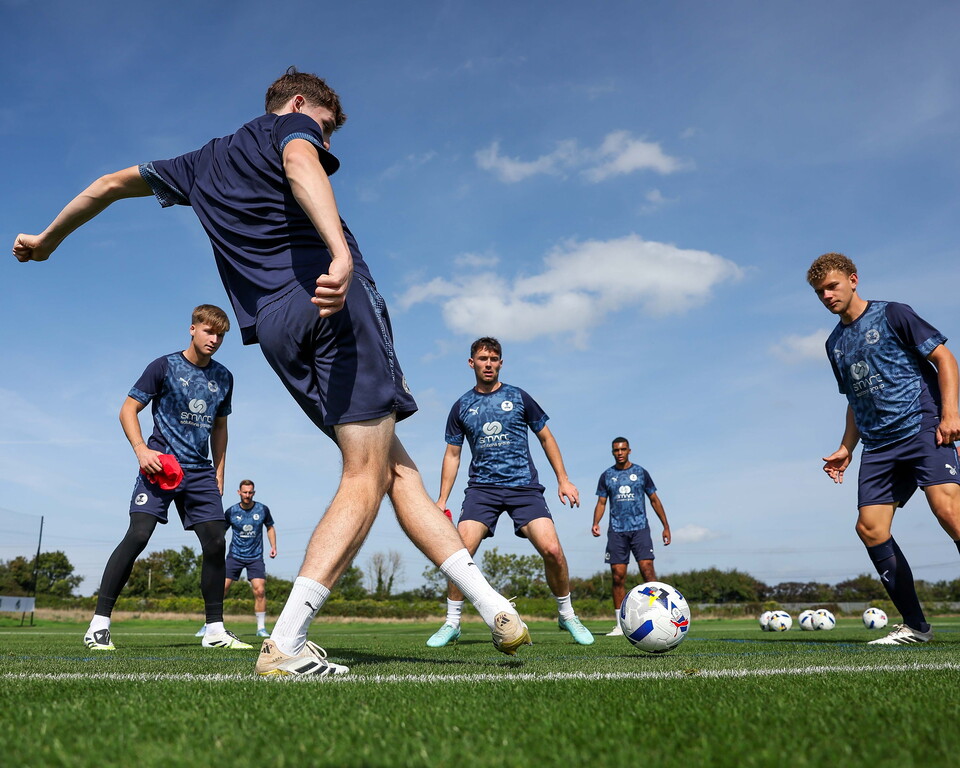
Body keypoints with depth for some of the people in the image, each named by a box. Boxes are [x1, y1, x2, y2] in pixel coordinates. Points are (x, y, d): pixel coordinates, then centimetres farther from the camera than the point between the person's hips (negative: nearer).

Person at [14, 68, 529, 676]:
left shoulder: (200, 164, 32)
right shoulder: (289, 126, 14)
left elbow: (113, 184, 42)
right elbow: (299, 165, -11)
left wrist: (47, 240, 57)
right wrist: (341, 251, -29)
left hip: (275, 330, 6)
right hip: (335, 303, -6)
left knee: (397, 469, 6)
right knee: (366, 476, -8)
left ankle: (492, 605, 4)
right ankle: (284, 646, -17)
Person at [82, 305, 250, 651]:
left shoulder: (223, 378, 12)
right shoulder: (164, 366, -1)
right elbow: (128, 409, 0)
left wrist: (219, 474, 17)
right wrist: (141, 449, -16)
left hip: (200, 471, 5)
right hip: (161, 465, -4)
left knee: (215, 542, -2)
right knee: (138, 535, -17)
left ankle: (215, 630, 9)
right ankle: (99, 624, -6)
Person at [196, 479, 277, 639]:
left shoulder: (262, 510, -2)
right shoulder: (231, 512, -4)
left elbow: (270, 527, 15)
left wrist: (273, 546, 3)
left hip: (255, 557, 0)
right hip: (234, 556, 0)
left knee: (259, 590, -13)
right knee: (221, 588, -6)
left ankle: (261, 628, 0)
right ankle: (208, 625, 9)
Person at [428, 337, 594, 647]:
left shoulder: (519, 397, 6)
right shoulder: (461, 407, 9)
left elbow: (545, 437, 14)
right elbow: (452, 454, 14)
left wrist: (563, 479, 8)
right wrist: (442, 500, 9)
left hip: (524, 486, -1)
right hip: (482, 487, 1)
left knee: (552, 549, -15)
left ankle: (567, 616, 9)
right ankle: (452, 623, 0)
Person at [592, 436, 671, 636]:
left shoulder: (640, 472, 8)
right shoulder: (607, 476, 10)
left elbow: (654, 500, 12)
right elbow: (601, 502, 11)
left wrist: (666, 526, 8)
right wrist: (596, 523, -8)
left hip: (640, 528, -1)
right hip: (616, 531, 1)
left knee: (647, 568, -16)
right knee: (618, 576, -1)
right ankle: (620, 625, 6)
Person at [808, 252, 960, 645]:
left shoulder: (892, 315, 2)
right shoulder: (835, 343, 19)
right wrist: (845, 448, 17)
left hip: (923, 428, -6)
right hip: (879, 446, 6)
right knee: (869, 527, -5)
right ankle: (915, 626, 5)